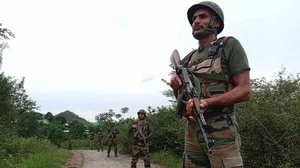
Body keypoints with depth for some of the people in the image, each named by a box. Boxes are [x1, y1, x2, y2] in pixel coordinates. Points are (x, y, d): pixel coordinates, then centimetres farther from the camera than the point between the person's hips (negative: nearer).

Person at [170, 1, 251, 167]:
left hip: (221, 132, -5)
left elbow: (245, 91, -9)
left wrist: (207, 102, -20)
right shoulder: (187, 59, 16)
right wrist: (176, 88, -4)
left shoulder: (229, 45, 0)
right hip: (192, 132, 5)